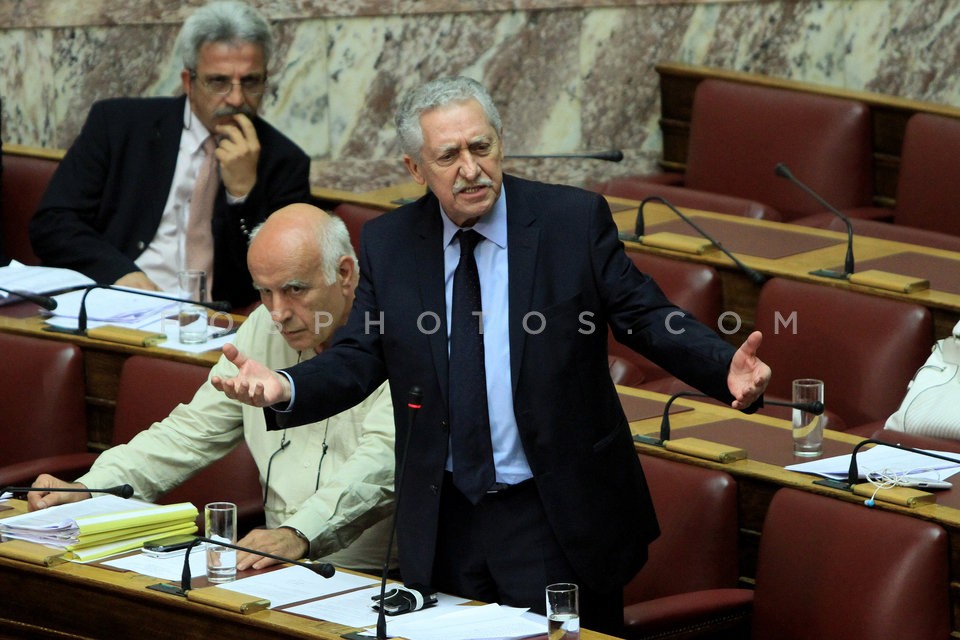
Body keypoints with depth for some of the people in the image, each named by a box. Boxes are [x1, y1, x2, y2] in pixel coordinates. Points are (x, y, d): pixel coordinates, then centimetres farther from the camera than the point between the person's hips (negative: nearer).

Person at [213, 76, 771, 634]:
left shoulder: (574, 220, -5)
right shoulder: (388, 244, 3)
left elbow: (646, 317, -5)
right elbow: (358, 358, 1)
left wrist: (726, 369, -23)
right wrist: (285, 388, -19)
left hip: (558, 517, -3)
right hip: (445, 520, 3)